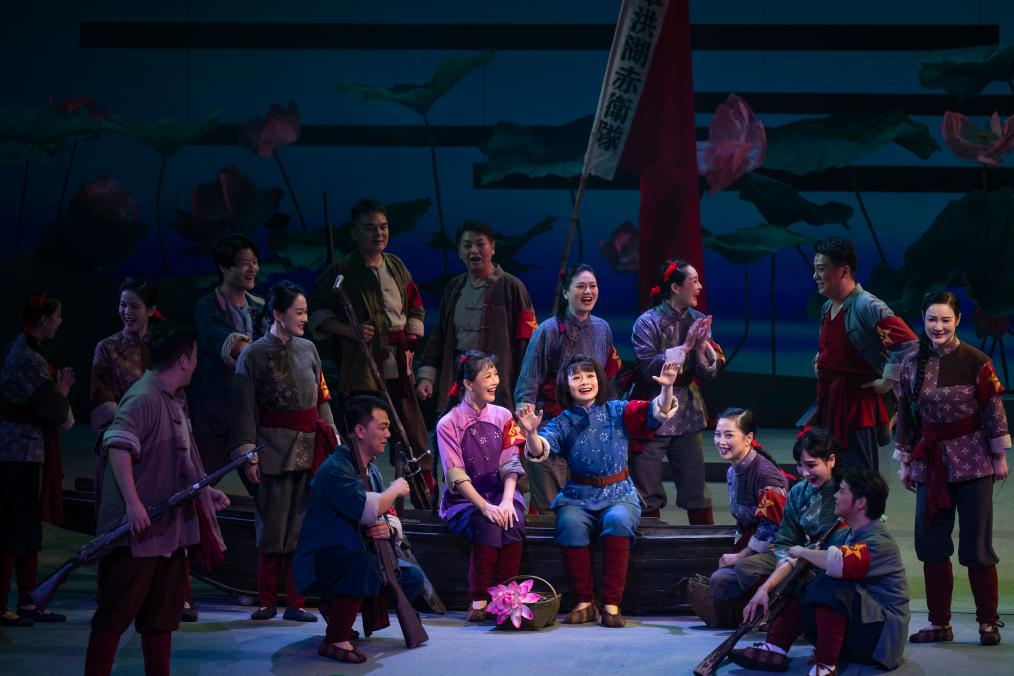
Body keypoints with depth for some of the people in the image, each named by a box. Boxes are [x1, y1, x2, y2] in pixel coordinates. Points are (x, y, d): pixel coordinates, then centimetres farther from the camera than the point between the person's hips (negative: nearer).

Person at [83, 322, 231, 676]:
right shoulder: (143, 397, -15)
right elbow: (118, 446, -27)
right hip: (137, 528, -10)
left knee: (163, 613, 13)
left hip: (168, 526, 10)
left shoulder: (175, 400, 16)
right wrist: (132, 502, -34)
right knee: (116, 612, -5)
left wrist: (205, 491, 31)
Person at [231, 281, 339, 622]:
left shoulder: (308, 349, 9)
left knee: (302, 527, 3)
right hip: (274, 449, -4)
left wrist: (332, 439, 10)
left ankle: (296, 602, 8)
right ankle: (267, 602, 12)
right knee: (273, 528, 1)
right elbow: (245, 410, -4)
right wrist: (248, 456, -9)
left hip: (310, 449, 4)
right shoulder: (254, 355, -4)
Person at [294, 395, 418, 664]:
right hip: (319, 561, -9)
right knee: (363, 564, -38)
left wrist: (389, 528, -15)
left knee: (412, 579, 1)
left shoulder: (371, 469, 10)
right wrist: (396, 489, -14)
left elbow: (390, 517, 11)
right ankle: (335, 640, -24)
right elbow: (367, 509, -34)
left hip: (354, 556, 9)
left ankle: (335, 605, 12)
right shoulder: (335, 468, -20)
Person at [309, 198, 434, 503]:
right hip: (361, 370, -5)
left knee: (415, 438, 7)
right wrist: (350, 330, -17)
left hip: (399, 367, 5)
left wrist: (411, 344, 8)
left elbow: (415, 308, 21)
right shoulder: (341, 272, -5)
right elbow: (317, 313, -3)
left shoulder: (396, 267, 12)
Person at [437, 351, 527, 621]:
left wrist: (507, 501, -18)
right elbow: (456, 475, -11)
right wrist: (484, 506, -25)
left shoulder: (503, 417, 8)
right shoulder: (449, 424, -4)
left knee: (513, 524, -31)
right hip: (463, 500, -3)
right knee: (488, 527, -34)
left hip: (500, 493, 3)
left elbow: (510, 465, 0)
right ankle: (479, 600, -25)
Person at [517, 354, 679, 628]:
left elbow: (656, 413, -7)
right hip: (578, 498, 1)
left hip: (618, 495, -1)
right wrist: (531, 433, -32)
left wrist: (666, 389, -27)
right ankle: (585, 602, -20)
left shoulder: (618, 412, 5)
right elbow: (539, 451, -10)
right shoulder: (563, 423, 6)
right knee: (570, 524, -32)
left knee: (618, 520, -34)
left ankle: (612, 604, -30)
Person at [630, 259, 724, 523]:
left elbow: (713, 370, 1)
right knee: (646, 494, 1)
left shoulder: (697, 321, 5)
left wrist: (702, 345, -16)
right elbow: (649, 368, -19)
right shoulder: (647, 322, -9)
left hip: (688, 417, 4)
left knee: (696, 490, 7)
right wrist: (685, 347, -21)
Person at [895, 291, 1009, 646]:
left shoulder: (975, 362, -8)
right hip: (930, 462, 4)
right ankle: (939, 623, 13)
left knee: (976, 546, -2)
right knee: (930, 544, 3)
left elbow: (993, 410, -4)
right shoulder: (912, 364, 3)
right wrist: (905, 462, 10)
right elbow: (906, 416, 9)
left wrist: (1000, 457, -3)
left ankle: (988, 622, 10)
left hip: (972, 462, -4)